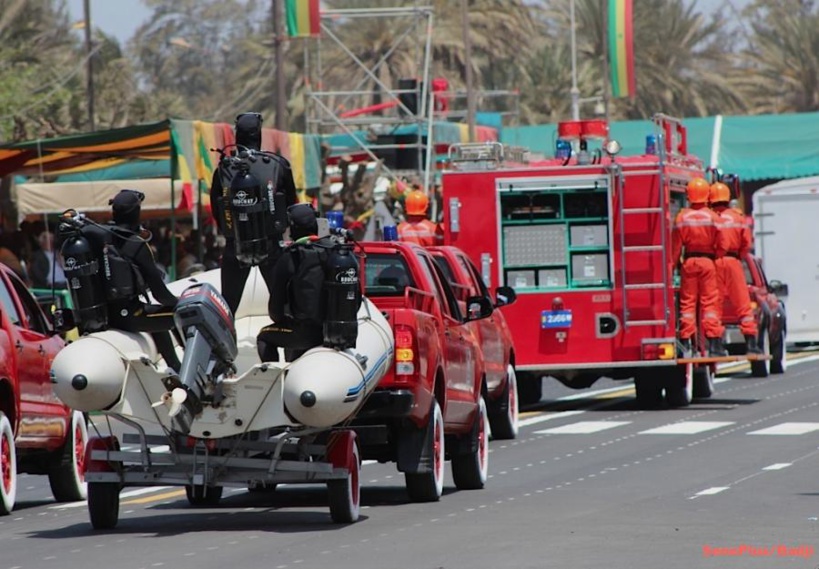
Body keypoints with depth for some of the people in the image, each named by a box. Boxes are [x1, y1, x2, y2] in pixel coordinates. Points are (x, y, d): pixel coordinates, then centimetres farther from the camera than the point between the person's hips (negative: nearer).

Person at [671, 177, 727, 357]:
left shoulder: (682, 217, -2)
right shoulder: (712, 217, -4)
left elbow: (675, 246, -2)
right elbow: (721, 245, -4)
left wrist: (673, 264, 6)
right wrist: (716, 259, 11)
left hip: (688, 262, 1)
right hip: (708, 261, -1)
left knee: (687, 301, 5)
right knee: (710, 301, 1)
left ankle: (685, 342, 0)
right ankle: (714, 342, -3)